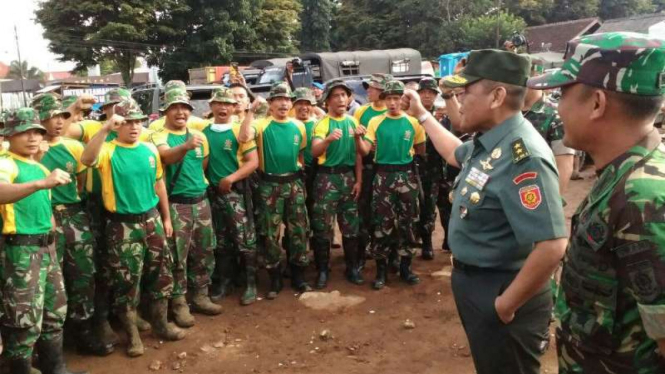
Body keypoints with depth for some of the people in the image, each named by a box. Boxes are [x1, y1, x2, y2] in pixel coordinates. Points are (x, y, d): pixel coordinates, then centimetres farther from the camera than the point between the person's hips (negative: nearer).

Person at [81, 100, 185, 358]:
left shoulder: (150, 150, 4)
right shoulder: (108, 150, -10)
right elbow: (87, 160, -34)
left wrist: (166, 218, 13)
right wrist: (106, 129, -40)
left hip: (151, 219, 5)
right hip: (122, 225, -4)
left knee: (161, 274, 13)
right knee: (127, 281, 4)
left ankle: (161, 324, 32)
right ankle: (132, 335, 22)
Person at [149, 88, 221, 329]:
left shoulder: (199, 135, 9)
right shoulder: (159, 137, -9)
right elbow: (168, 156, -31)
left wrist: (196, 183, 14)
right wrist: (186, 146, -50)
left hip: (201, 201, 6)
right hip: (175, 205, -6)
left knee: (204, 253, 13)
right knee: (177, 257, 1)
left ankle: (200, 296, 28)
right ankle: (179, 304, 13)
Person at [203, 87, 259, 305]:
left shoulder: (240, 130, -6)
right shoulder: (204, 131, 6)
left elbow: (253, 161, -10)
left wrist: (231, 178, -17)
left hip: (237, 191, -4)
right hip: (213, 191, 4)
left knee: (244, 239, -2)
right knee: (221, 241, 14)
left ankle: (250, 283, 10)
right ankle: (224, 281, 26)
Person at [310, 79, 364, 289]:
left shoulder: (352, 122, 7)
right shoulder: (322, 123, -6)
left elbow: (358, 153, 11)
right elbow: (315, 151, -21)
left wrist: (358, 180, 5)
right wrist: (328, 139, -40)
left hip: (348, 177, 4)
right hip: (327, 178, -4)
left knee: (350, 225, 10)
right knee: (323, 226, 0)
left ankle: (352, 267, 21)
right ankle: (322, 270, 11)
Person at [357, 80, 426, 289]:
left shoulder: (413, 122, 2)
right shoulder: (375, 122, -1)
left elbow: (421, 150, 12)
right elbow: (365, 151, -9)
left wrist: (404, 154, 1)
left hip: (406, 175, 1)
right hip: (383, 176, -1)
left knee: (407, 222, 8)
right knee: (382, 223, 2)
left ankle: (405, 267, 22)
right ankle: (381, 269, 13)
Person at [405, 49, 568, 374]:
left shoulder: (521, 156, -30)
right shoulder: (488, 141, 1)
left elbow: (552, 246, -35)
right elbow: (456, 155, 26)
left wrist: (507, 304, -25)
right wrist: (421, 115, 28)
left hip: (499, 295, -9)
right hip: (474, 284, 9)